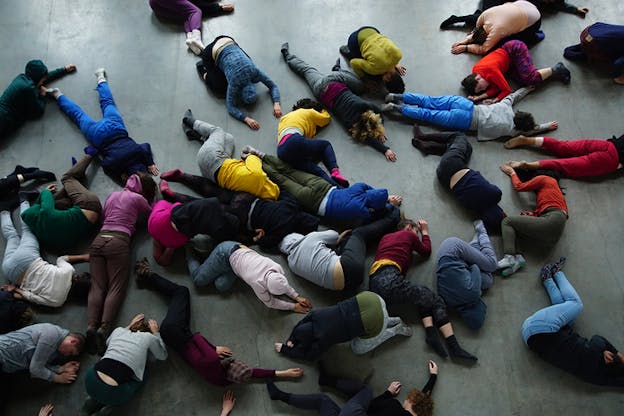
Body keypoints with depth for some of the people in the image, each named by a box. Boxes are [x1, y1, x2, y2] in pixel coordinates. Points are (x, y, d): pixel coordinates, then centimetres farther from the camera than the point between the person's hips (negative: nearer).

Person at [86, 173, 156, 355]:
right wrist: (150, 199, 36)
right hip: (118, 241, -5)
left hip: (98, 240, 5)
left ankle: (91, 327, -22)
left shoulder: (112, 195, 25)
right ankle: (104, 329, -25)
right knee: (116, 288, -8)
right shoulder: (138, 198, 8)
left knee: (97, 286, -3)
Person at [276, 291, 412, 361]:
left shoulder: (323, 338, -6)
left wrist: (285, 349, 16)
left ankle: (396, 330, 17)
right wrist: (291, 339, 17)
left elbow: (310, 355, 11)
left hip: (374, 325, -7)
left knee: (357, 349, 20)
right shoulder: (316, 313, 6)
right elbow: (301, 324, 26)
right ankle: (395, 321, 27)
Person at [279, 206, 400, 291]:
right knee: (358, 234, 16)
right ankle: (391, 219, 39)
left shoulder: (292, 264, 9)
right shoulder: (309, 239, -7)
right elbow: (334, 235, 10)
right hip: (349, 268, -6)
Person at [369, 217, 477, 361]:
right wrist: (425, 232, 43)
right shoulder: (409, 234, 15)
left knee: (424, 297, 18)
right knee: (435, 301, 1)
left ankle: (431, 332, -4)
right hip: (389, 279, -7)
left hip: (373, 284, 7)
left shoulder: (385, 237, 29)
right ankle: (454, 347, -9)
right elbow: (426, 251, 28)